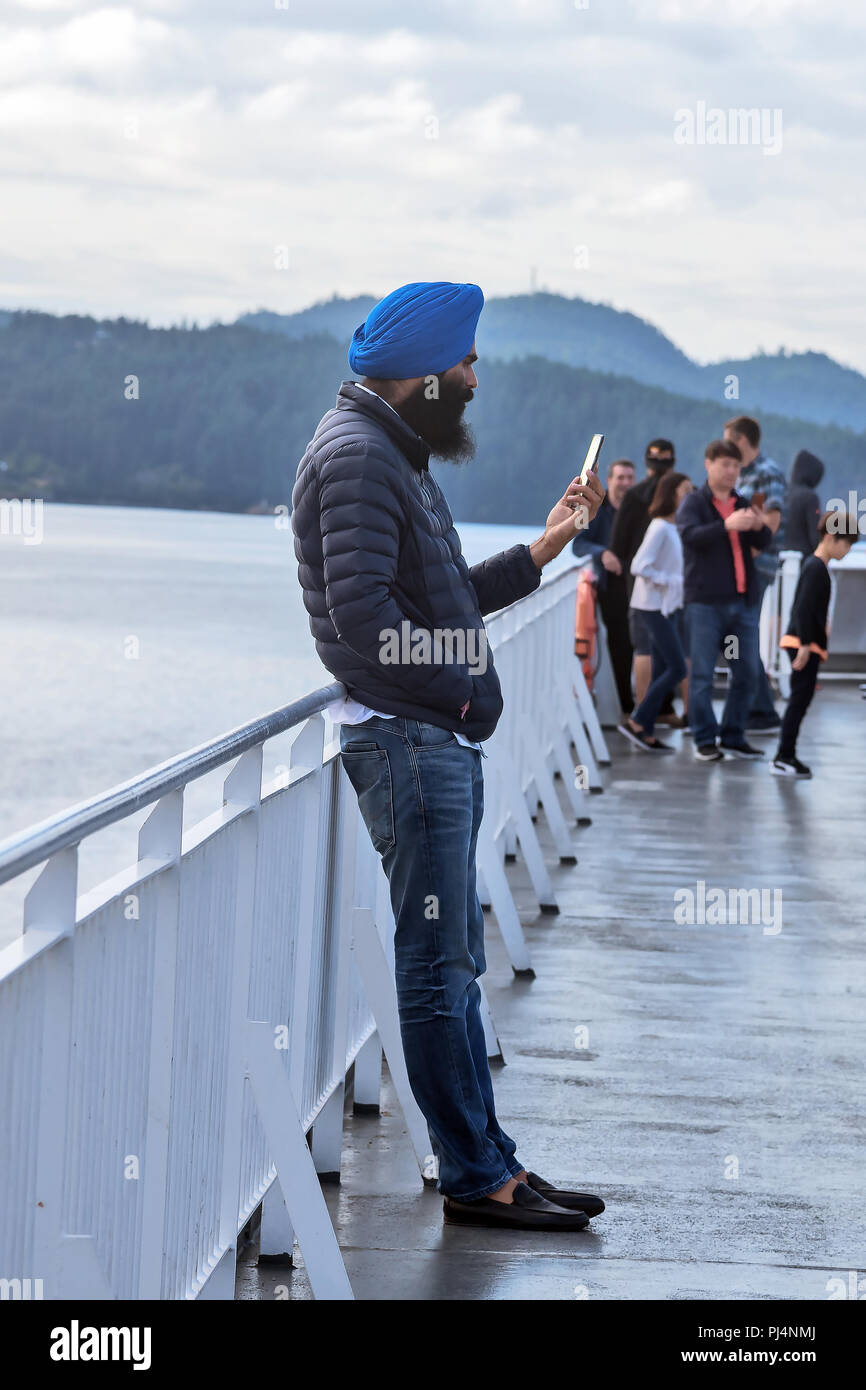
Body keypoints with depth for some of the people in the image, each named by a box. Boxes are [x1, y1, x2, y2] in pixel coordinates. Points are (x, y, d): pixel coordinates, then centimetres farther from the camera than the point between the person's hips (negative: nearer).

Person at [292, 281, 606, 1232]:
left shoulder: (394, 454, 19)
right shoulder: (355, 456, -14)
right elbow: (363, 614, -23)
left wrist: (546, 545, 18)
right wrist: (461, 688, -14)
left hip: (442, 741, 11)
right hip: (405, 739, -11)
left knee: (453, 963, 13)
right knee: (439, 966, -5)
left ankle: (486, 1163, 19)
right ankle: (477, 1179, 0)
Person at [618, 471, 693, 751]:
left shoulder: (673, 528, 12)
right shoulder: (660, 528, -16)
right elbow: (639, 566, -22)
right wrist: (673, 581, -19)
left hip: (666, 607, 9)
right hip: (655, 606, -9)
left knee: (662, 670, 7)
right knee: (677, 668, -11)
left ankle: (646, 732, 9)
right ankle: (636, 722, -6)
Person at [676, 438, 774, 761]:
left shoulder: (742, 505, 15)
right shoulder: (694, 503, 1)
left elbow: (763, 543, 4)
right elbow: (690, 534, -18)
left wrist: (760, 527, -20)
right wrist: (727, 525, -34)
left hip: (743, 601, 5)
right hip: (705, 601, -5)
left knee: (746, 672, 6)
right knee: (702, 674, -3)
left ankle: (733, 737, 16)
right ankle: (705, 740, 3)